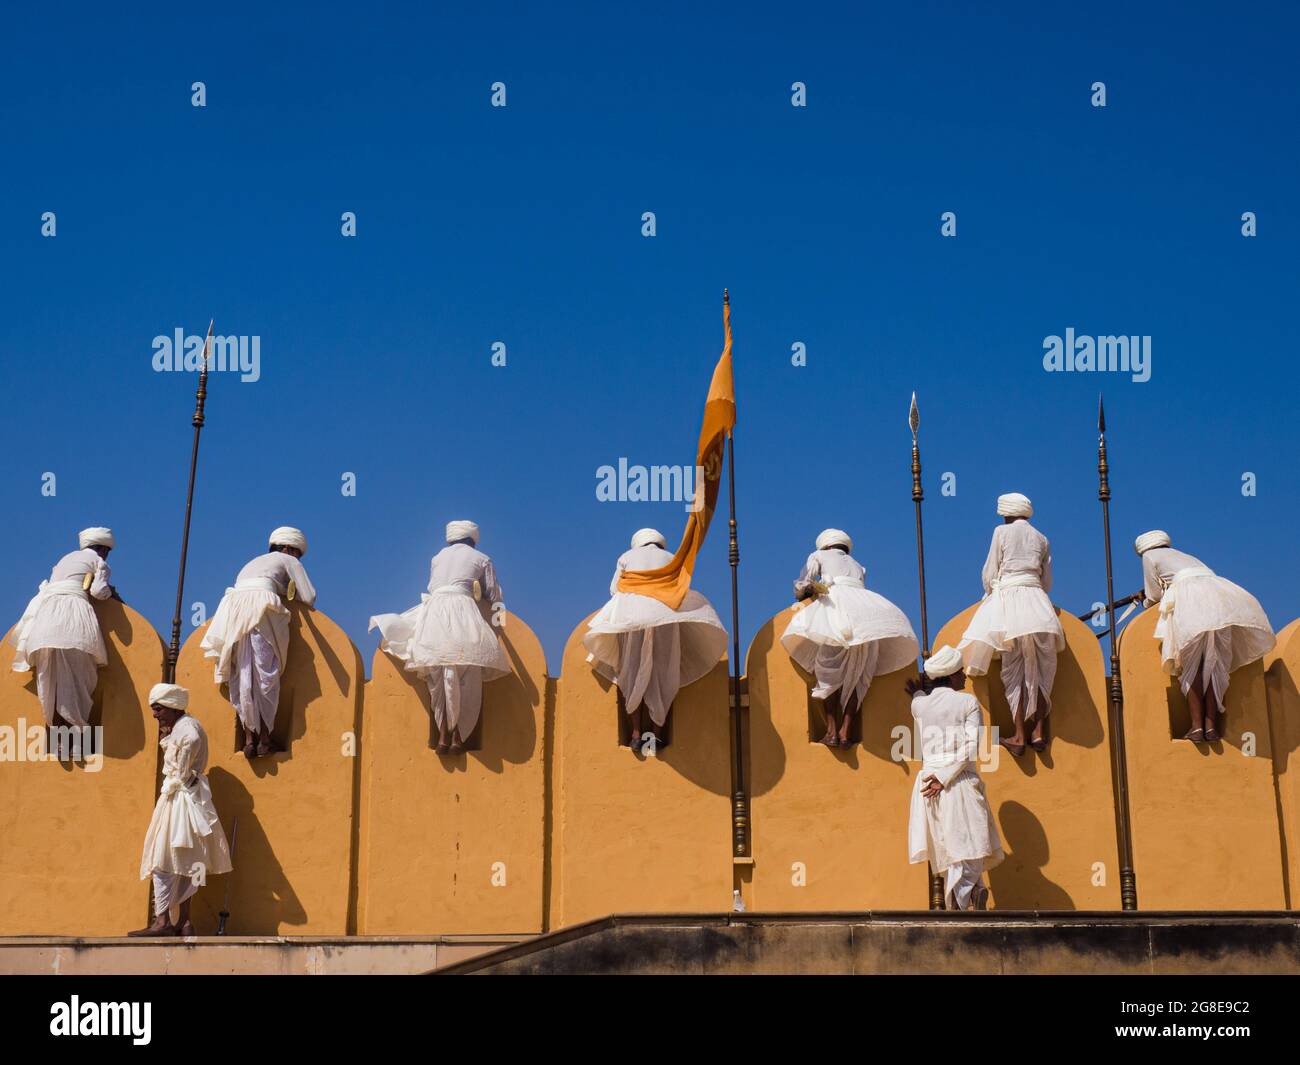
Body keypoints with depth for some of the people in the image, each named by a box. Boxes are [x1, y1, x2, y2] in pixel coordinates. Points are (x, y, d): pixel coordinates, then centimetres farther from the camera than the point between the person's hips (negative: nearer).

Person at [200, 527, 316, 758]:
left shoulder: (253, 563, 38)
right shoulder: (288, 561, 19)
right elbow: (309, 598, 9)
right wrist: (291, 595, 29)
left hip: (233, 614, 6)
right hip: (261, 610, -5)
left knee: (242, 678, 2)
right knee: (266, 676, -3)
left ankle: (249, 738, -3)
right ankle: (264, 738, -6)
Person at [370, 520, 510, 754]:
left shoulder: (438, 557, 24)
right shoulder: (481, 559, 15)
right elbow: (494, 597, 13)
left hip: (434, 610, 3)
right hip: (462, 610, -3)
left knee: (438, 680, 4)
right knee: (464, 680, -2)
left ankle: (443, 736, -3)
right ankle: (458, 737, -7)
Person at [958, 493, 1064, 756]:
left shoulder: (1002, 531, 4)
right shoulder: (1041, 539, 15)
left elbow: (989, 573, 3)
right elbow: (1047, 581, 15)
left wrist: (991, 593, 22)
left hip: (1007, 597, -3)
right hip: (1037, 602, 3)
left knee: (1014, 672, -2)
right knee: (1039, 670, 7)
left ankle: (1019, 736, -5)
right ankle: (1038, 732, 2)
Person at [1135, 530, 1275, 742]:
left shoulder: (1150, 556, 21)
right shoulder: (1186, 556, 39)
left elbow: (1154, 594, 16)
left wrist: (1146, 602, 38)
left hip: (1189, 599, -5)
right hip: (1218, 595, 5)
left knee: (1190, 666, -2)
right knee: (1215, 664, 3)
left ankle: (1197, 726, -9)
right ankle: (1211, 725, -5)